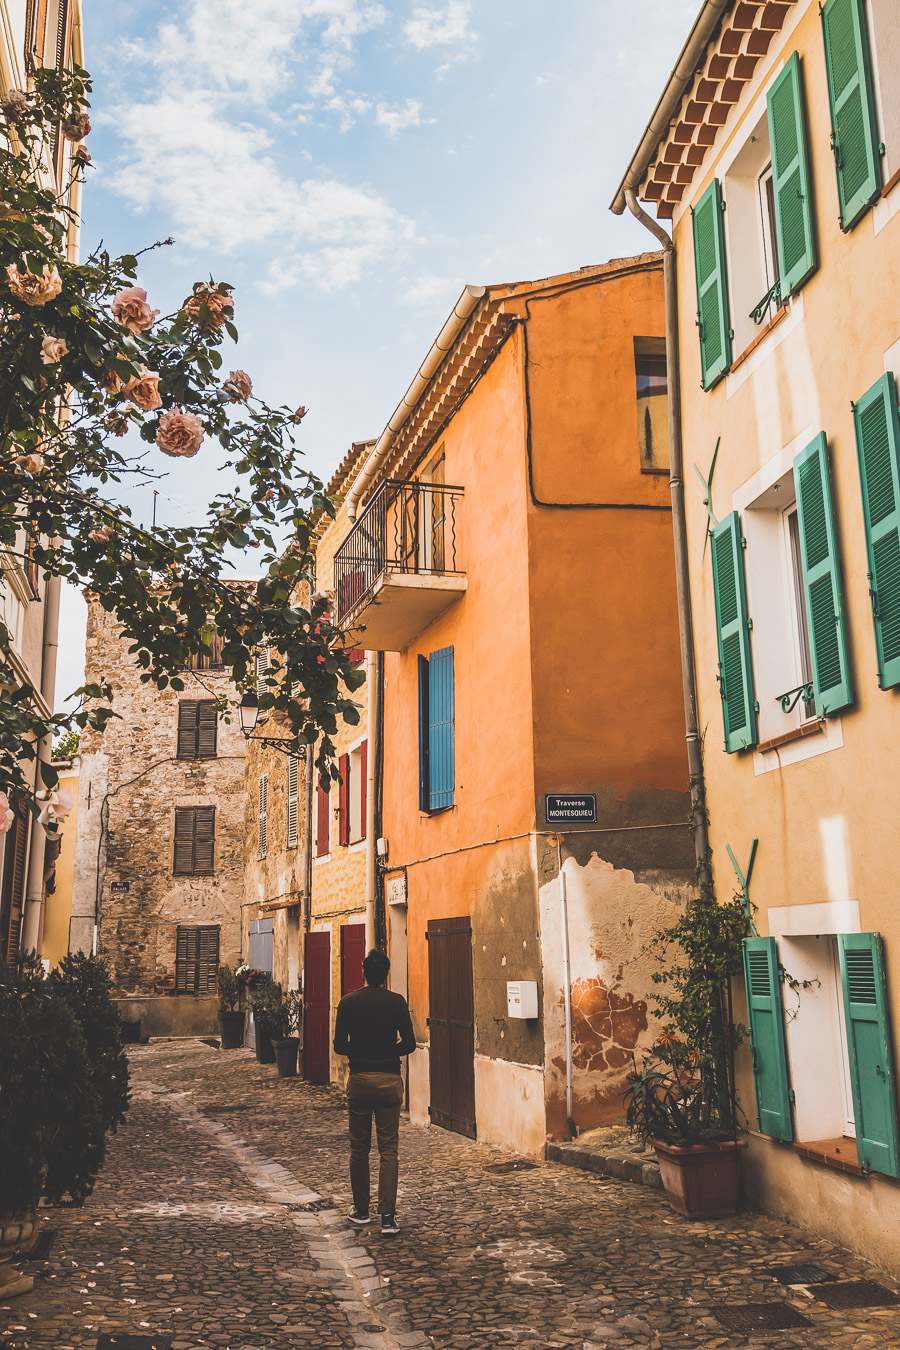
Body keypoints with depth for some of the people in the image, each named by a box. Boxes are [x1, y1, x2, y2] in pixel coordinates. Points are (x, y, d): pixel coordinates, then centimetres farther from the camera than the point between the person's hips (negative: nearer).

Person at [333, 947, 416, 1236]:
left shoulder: (348, 1003, -4)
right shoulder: (396, 1002, -4)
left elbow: (339, 1046, -3)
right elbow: (409, 1044, -3)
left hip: (359, 1080, 0)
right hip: (390, 1081, 0)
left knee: (359, 1148, 14)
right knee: (388, 1149, 2)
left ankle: (361, 1210, 24)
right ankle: (388, 1216, -6)